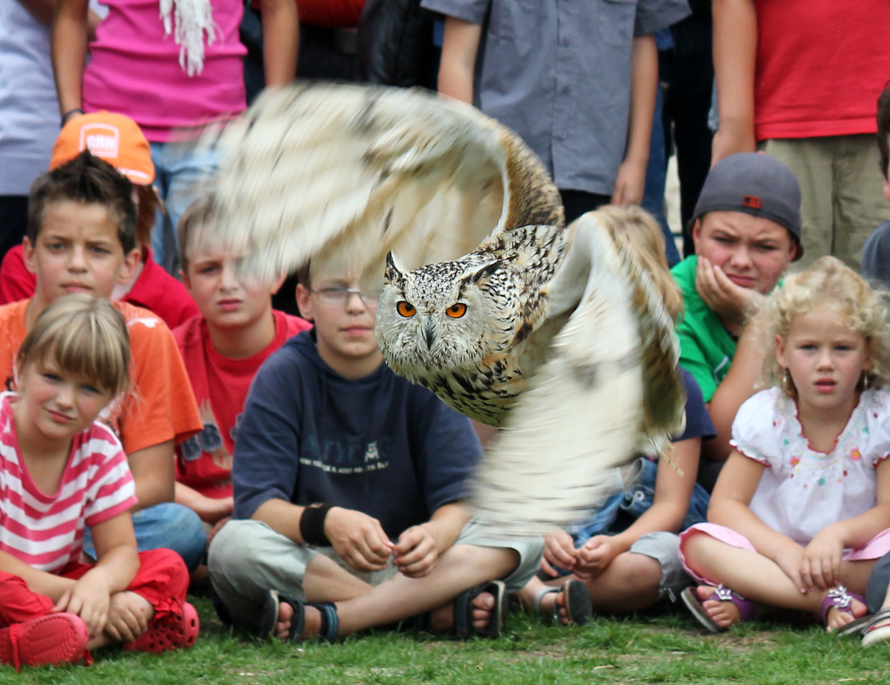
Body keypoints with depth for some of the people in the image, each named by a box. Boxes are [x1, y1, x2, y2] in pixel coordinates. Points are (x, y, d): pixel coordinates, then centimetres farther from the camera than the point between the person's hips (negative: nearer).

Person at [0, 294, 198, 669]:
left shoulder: (101, 450, -1)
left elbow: (121, 551, -2)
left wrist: (97, 583, -26)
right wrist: (68, 592, -27)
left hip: (54, 585, 7)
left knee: (168, 566, -9)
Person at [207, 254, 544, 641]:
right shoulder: (283, 377, -6)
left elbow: (460, 498, -10)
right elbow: (256, 503, -15)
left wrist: (436, 534, -35)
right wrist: (326, 522, -36)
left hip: (405, 563, 1)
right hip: (308, 561, -1)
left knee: (525, 539, -23)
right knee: (233, 545, -32)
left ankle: (328, 619, -29)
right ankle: (441, 610, -27)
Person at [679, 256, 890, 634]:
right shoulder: (763, 415, -5)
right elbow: (725, 504, -8)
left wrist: (839, 533, -32)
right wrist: (783, 551, -26)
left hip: (850, 556, -1)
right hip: (773, 551, 1)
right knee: (700, 543, -27)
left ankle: (746, 599, -31)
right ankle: (833, 601, -39)